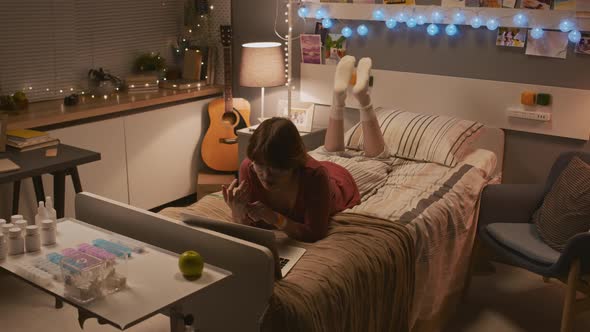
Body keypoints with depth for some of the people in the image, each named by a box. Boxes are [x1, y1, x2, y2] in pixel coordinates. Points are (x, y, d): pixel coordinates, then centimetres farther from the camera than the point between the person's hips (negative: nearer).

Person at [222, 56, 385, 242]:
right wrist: (237, 212, -52)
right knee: (331, 154, 35)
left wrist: (274, 218, -57)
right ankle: (339, 95, 37)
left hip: (342, 184, -3)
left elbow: (315, 235, -43)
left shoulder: (314, 174, -49)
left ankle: (362, 95, 28)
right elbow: (247, 226, -30)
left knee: (375, 158, 27)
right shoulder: (249, 169, -39)